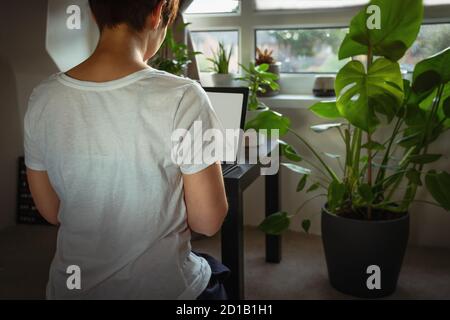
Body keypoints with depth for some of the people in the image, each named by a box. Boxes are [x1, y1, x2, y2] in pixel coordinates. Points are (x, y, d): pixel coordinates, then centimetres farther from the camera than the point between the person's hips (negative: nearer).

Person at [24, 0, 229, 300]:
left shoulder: (42, 100, -10)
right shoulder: (182, 98, -23)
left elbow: (52, 212, 0)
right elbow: (208, 221, -15)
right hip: (160, 288, -4)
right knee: (216, 273, 31)